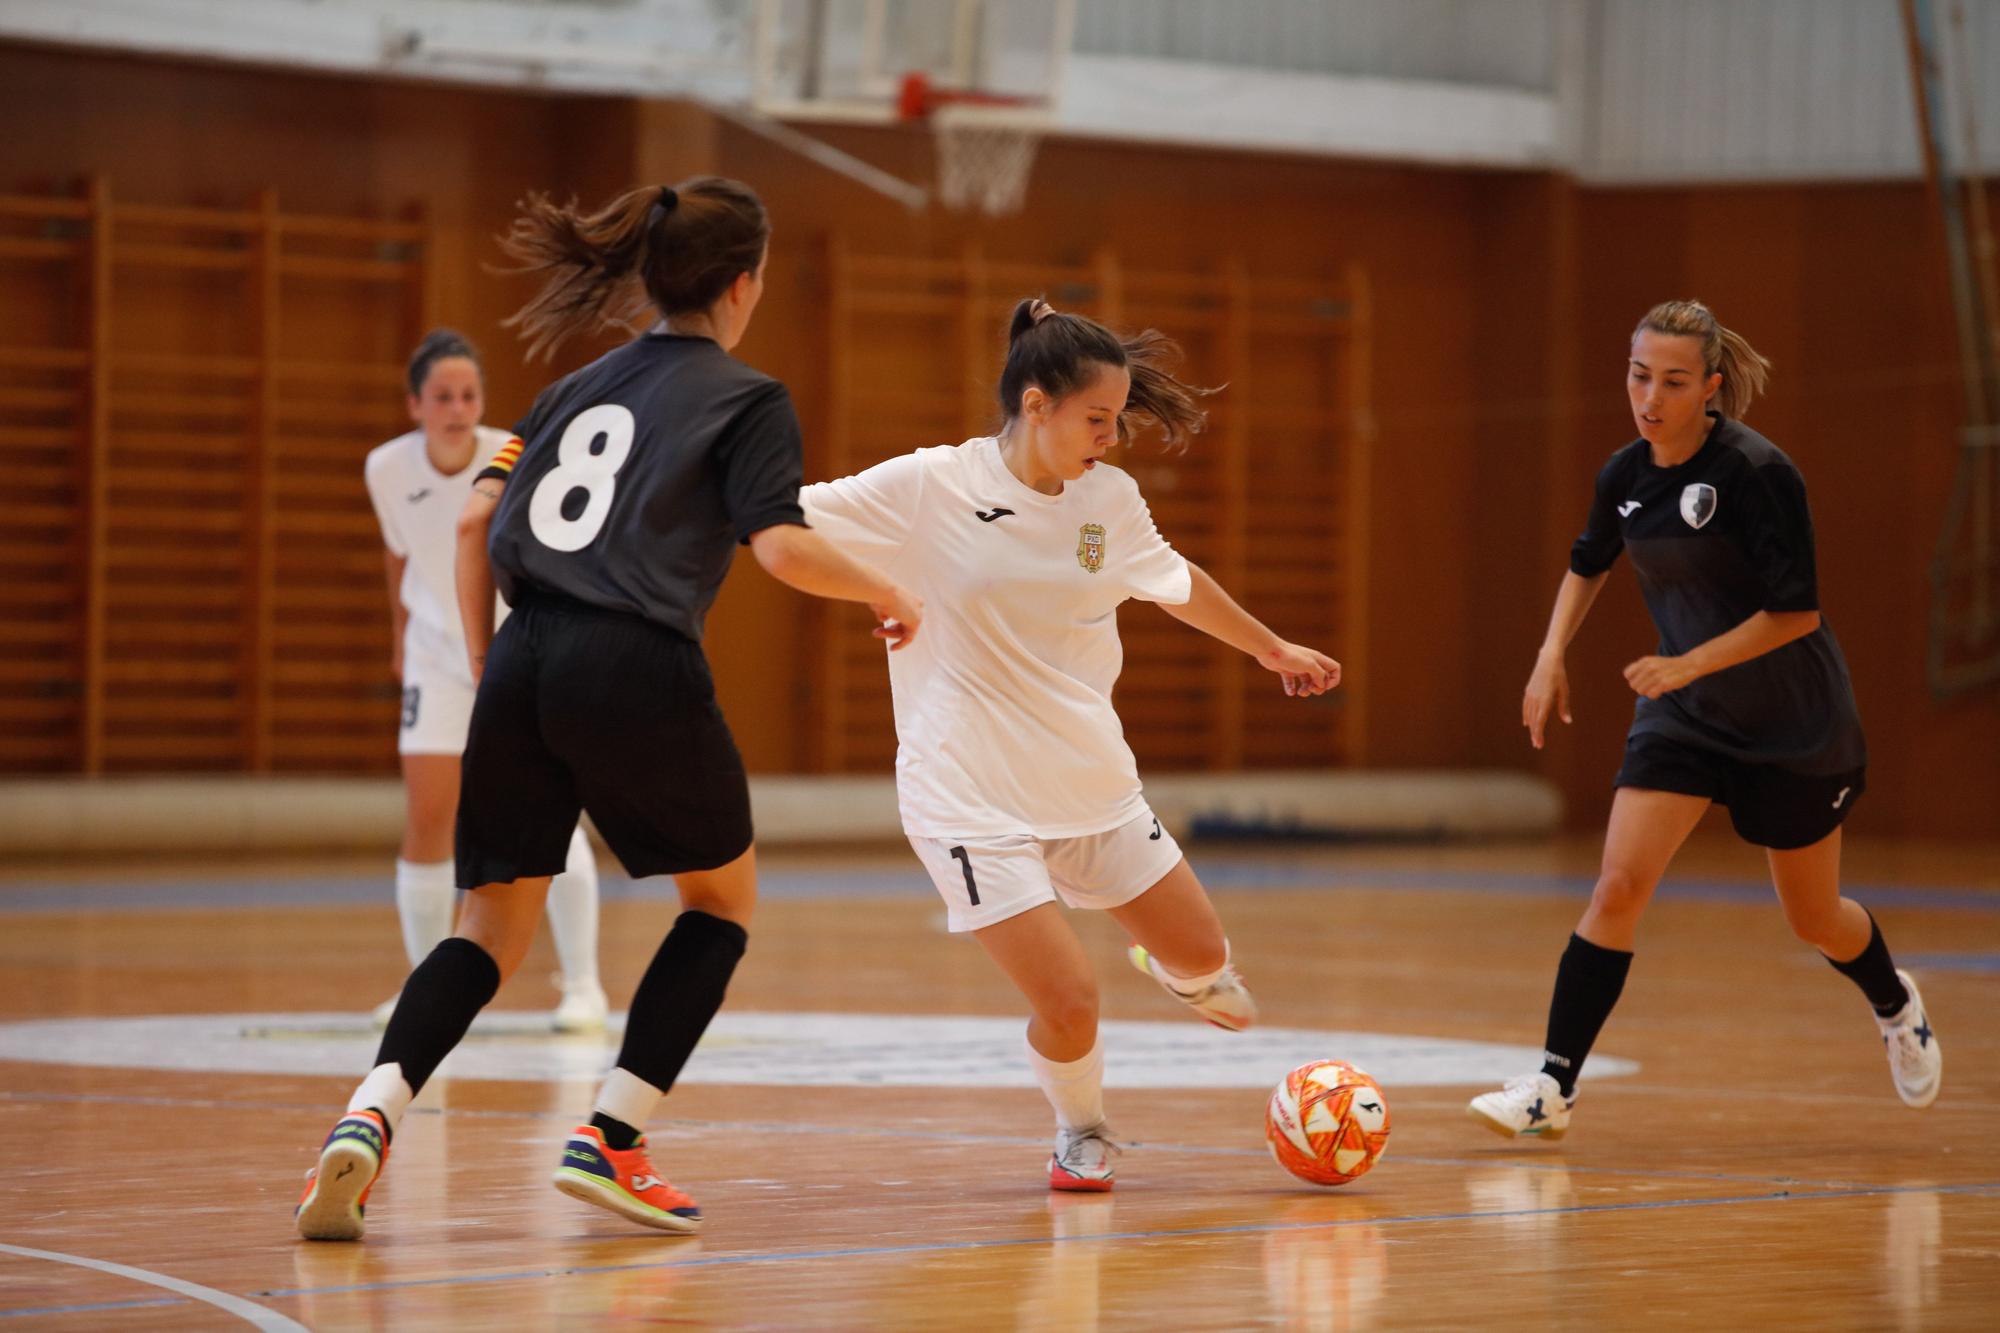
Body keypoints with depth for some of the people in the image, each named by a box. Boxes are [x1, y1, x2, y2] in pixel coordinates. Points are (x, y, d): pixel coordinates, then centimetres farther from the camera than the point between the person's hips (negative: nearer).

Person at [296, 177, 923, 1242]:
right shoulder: (746, 400, 4)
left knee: (491, 929, 10)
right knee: (724, 895, 18)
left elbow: (476, 520, 12)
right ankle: (607, 1139, 7)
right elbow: (781, 547, -11)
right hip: (637, 673, -5)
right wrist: (883, 592, 6)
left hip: (523, 665, 5)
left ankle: (367, 1115, -16)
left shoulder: (582, 386, 20)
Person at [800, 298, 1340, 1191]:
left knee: (1204, 960, 14)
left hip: (1092, 783, 6)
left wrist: (1273, 650, 32)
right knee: (1069, 1003, -13)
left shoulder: (1109, 498, 0)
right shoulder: (929, 490, -15)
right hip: (972, 802, -6)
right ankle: (1081, 1134, 21)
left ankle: (1173, 968, 54)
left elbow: (1173, 582, 20)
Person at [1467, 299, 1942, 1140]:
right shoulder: (1625, 475, -3)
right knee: (1618, 887, -14)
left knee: (1812, 919, 12)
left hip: (1793, 724, -4)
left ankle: (1897, 1008, 46)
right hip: (1683, 719, 4)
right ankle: (1552, 1089, -15)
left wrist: (1689, 664, -27)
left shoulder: (1757, 473, -22)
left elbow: (1797, 612, -22)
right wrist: (1552, 653, 5)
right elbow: (1588, 564, 18)